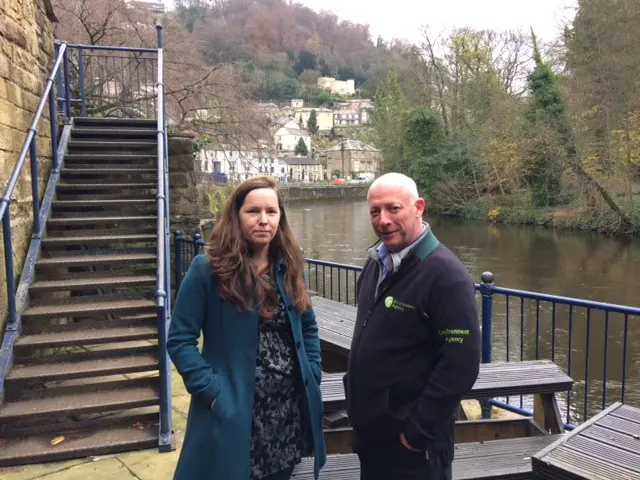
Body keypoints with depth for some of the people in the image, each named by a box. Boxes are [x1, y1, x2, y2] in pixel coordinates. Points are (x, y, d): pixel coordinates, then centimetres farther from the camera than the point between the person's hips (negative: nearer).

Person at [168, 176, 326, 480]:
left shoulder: (289, 266, 4)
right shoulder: (207, 269, -11)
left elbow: (308, 327, 14)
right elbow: (180, 341, -10)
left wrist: (312, 376, 4)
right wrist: (213, 391, -17)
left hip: (291, 408, 5)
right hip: (233, 411, -4)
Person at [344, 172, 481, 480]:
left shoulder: (445, 274, -21)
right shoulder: (376, 263, 4)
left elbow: (461, 365, -23)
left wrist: (418, 430, -18)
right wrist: (355, 397, 12)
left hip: (409, 438, -7)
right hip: (369, 429, 7)